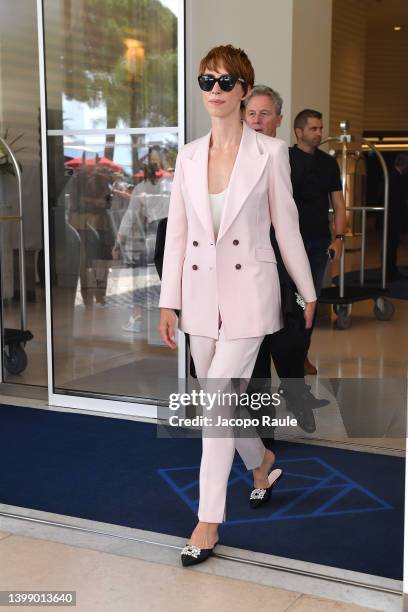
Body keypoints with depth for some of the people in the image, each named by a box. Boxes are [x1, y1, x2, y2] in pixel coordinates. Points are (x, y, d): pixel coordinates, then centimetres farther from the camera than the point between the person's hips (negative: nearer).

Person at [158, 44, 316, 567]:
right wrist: (169, 301, 5)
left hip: (248, 292, -5)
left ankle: (208, 523, 2)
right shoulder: (188, 156, 6)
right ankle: (261, 462, 44)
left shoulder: (269, 152, -5)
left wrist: (308, 292, 6)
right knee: (220, 399, 15)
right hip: (200, 292, 5)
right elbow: (176, 231, 7)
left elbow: (287, 227, 0)